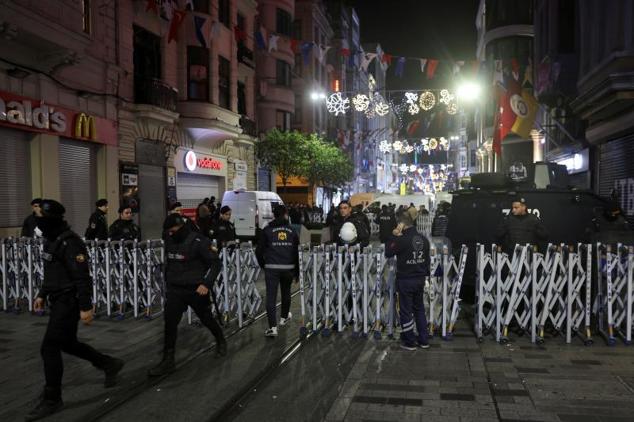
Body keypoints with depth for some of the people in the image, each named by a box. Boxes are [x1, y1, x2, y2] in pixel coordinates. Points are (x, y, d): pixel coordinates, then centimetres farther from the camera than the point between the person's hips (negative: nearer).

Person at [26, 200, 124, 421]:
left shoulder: (69, 243, -22)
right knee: (67, 343, 18)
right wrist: (42, 295, 22)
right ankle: (109, 364, 34)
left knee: (49, 348, -5)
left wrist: (86, 307, -24)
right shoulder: (51, 239, 9)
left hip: (70, 301, -10)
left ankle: (52, 400, 9)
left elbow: (82, 277, -24)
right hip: (58, 300, 10)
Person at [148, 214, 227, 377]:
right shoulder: (169, 241, 2)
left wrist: (206, 284, -24)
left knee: (207, 319, 14)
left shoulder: (198, 242, -17)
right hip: (175, 290, 5)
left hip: (196, 290, -4)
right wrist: (168, 282, 20)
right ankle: (168, 360, 3)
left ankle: (221, 341, 42)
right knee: (169, 322, -6)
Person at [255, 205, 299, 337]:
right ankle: (284, 317, 42)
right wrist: (297, 270, 15)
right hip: (288, 268, 3)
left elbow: (259, 250, 2)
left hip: (271, 268, -2)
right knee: (286, 292, 22)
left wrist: (263, 264, 17)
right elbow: (297, 251, 8)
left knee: (271, 296, -4)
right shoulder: (292, 231, 9)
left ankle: (273, 327, -11)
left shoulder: (267, 230, 3)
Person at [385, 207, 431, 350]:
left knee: (406, 311, 7)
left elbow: (388, 253, -9)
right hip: (420, 279, 6)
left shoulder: (402, 240, -20)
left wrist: (395, 236, -8)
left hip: (405, 280, -6)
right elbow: (427, 259, 9)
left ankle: (409, 342, 16)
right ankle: (423, 340, 25)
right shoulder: (423, 239, 1)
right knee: (419, 309, 19)